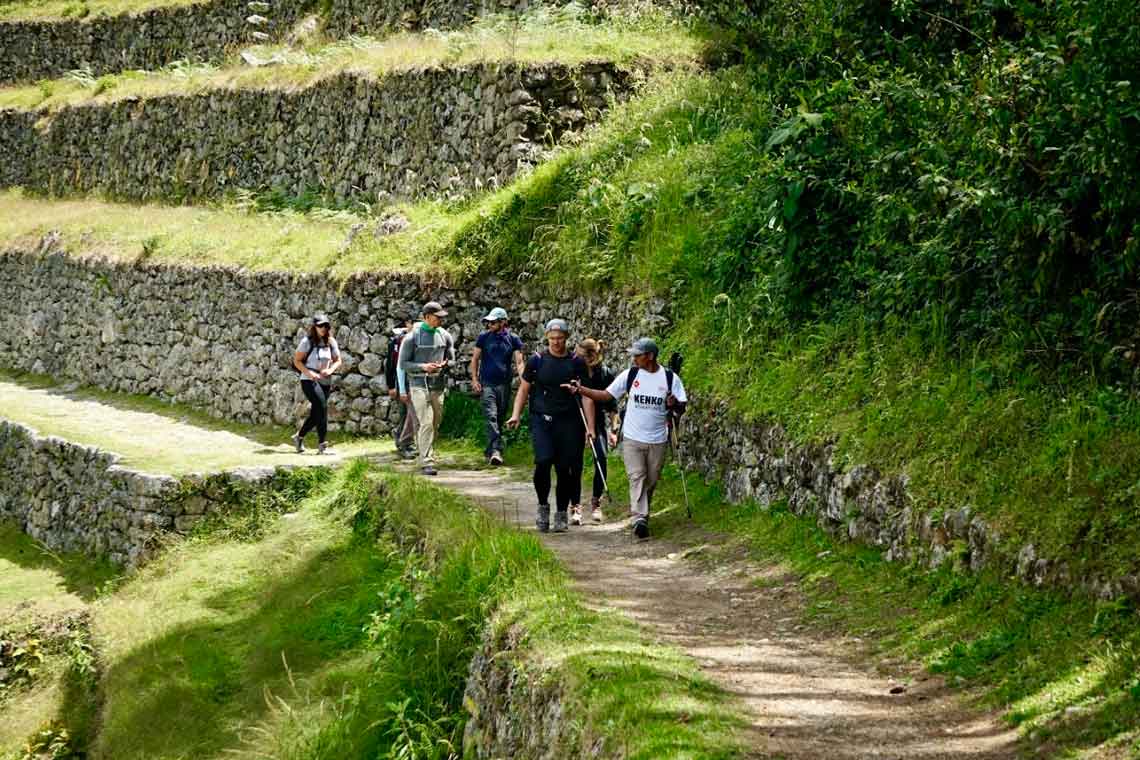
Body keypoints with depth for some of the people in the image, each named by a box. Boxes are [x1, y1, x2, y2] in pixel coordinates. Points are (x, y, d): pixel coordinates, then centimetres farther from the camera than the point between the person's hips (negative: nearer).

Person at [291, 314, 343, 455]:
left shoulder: (331, 342, 6)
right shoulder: (307, 341, -7)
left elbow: (338, 361, 13)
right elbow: (297, 361, -5)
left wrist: (330, 370, -8)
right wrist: (309, 373, -18)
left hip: (325, 382, 6)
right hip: (309, 381, -6)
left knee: (316, 414, 10)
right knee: (322, 407, -22)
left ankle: (299, 437, 34)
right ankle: (322, 444, -20)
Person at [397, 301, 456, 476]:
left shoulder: (445, 336, 7)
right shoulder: (413, 337, -5)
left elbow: (452, 360, 15)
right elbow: (403, 363, -3)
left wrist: (444, 364, -9)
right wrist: (423, 367, -18)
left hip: (438, 386, 5)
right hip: (419, 385, -5)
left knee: (435, 424, 9)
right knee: (426, 423, -14)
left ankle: (425, 454, 27)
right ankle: (427, 463, -17)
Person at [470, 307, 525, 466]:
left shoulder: (513, 339, 4)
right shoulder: (484, 337, 2)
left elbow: (519, 362, -1)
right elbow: (475, 358, 6)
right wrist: (474, 379, -3)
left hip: (504, 385, 2)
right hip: (486, 384, -2)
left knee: (500, 419, 9)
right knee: (491, 417, -16)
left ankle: (489, 451, 22)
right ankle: (495, 450, -26)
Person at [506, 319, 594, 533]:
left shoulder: (576, 363, 6)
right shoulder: (537, 361, 5)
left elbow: (587, 397, 7)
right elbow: (523, 389, 11)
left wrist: (590, 427, 1)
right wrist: (516, 415, -4)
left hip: (568, 421, 1)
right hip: (541, 419, -1)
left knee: (566, 469, 0)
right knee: (543, 461, -20)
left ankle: (561, 513, 16)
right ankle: (543, 506, 1)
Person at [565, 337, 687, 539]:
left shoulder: (670, 378, -1)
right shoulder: (630, 375, 2)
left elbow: (681, 408, 0)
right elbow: (606, 395, 5)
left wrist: (674, 404, -24)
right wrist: (580, 390, -3)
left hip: (658, 441, 1)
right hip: (633, 438, -1)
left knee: (651, 481, 9)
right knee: (637, 477, -14)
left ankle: (641, 514, 27)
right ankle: (639, 519, -24)